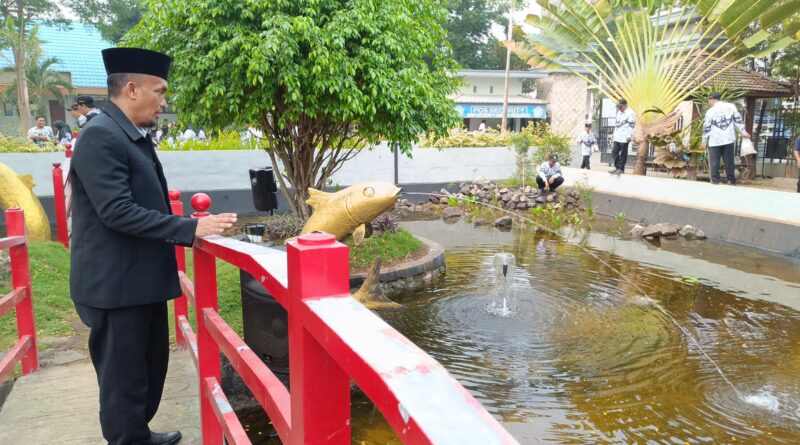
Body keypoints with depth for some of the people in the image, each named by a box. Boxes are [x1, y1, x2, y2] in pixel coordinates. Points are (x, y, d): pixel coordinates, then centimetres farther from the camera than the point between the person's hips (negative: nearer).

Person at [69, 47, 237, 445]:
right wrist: (189, 228, -25)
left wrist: (189, 230, 12)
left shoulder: (135, 137, 12)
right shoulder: (100, 136, -18)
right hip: (116, 283, -10)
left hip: (143, 277, 10)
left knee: (151, 363, 22)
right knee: (124, 374, 4)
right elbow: (116, 212, -26)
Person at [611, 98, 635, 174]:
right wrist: (614, 133, 20)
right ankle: (617, 167, 18)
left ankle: (621, 169, 5)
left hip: (624, 138, -8)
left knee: (623, 154, -2)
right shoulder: (619, 112, 17)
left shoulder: (630, 113, -10)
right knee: (614, 152, 8)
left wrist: (629, 136, -17)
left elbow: (632, 125, -14)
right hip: (617, 137, 8)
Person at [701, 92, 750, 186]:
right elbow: (738, 120, 2)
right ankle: (731, 181, 11)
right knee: (729, 161, 8)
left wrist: (704, 141, 5)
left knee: (714, 162, 3)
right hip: (728, 139, 3)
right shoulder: (731, 106, 2)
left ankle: (715, 181, -1)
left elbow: (706, 128, -3)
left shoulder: (710, 111, -7)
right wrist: (743, 132, 9)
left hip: (715, 140, -3)